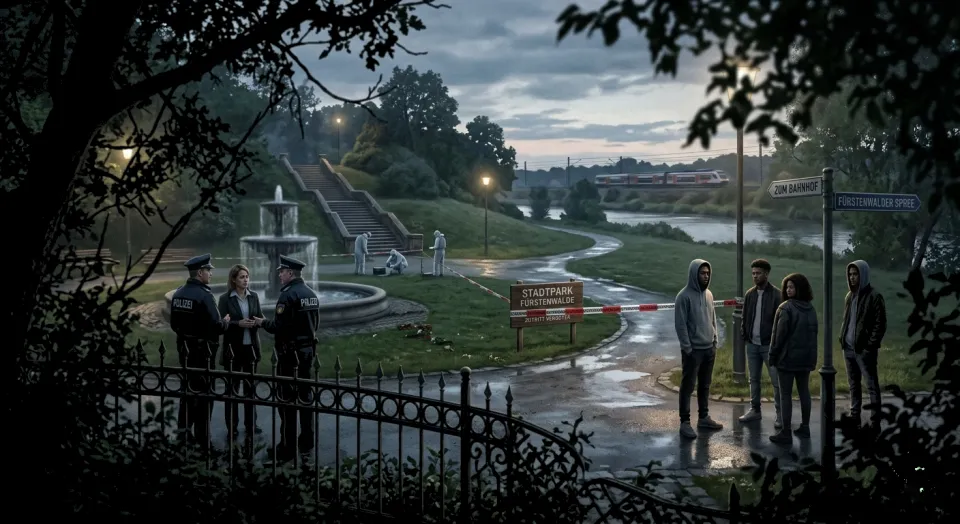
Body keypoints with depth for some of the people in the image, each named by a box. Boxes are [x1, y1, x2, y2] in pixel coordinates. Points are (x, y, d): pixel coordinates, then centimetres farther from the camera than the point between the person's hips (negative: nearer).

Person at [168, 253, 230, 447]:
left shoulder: (178, 293, 5)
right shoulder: (203, 295, -19)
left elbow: (174, 324, 13)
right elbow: (216, 326, -22)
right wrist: (226, 321, -2)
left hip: (184, 348, 8)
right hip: (203, 350, -8)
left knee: (189, 386, 19)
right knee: (202, 390, 2)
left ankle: (184, 429, 25)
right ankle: (202, 436, 8)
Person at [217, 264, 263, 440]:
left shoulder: (254, 296, 5)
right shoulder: (225, 298, -7)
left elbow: (260, 317, 9)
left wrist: (259, 321, -14)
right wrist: (238, 323, -21)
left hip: (251, 347, 3)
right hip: (233, 348, -3)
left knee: (250, 386, 10)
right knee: (232, 387, 5)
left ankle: (251, 425, 19)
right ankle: (232, 426, 13)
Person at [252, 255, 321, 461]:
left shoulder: (288, 295, -16)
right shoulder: (311, 294, 11)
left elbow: (279, 327, -21)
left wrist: (263, 323, -5)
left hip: (290, 353, -8)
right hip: (308, 350, 8)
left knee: (287, 399, -3)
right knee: (305, 395, 14)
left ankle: (288, 447, 1)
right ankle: (306, 442, 20)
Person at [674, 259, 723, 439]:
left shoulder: (709, 294, 8)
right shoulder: (684, 296, -13)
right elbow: (680, 324, -14)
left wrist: (715, 342, 11)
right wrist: (687, 348, -15)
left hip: (709, 349, 7)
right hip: (693, 350, -7)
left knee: (705, 385, 14)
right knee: (688, 386, -1)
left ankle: (704, 417, 25)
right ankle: (685, 422, 4)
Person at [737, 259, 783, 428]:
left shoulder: (776, 294, -9)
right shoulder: (749, 294, 6)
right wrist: (744, 335, 4)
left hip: (769, 344, -5)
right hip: (752, 344, 5)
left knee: (776, 380, 0)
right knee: (754, 379, 13)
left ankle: (780, 414, 8)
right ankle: (755, 410, 23)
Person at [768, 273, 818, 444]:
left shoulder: (786, 308, -16)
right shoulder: (810, 308, 8)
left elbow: (779, 334, -16)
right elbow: (814, 333, 13)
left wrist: (773, 355, -7)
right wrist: (812, 355, 19)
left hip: (788, 356, -7)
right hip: (806, 357, 7)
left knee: (786, 394, -3)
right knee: (804, 391, 15)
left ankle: (786, 432, -3)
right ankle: (804, 427, 23)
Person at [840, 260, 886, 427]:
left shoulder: (874, 297, -9)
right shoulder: (849, 296, 12)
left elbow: (881, 324, -11)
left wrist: (870, 345, -15)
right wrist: (842, 338, 8)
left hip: (865, 350, -7)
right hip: (848, 348, 7)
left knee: (871, 385, -2)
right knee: (853, 385, 14)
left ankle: (875, 420, 1)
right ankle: (854, 416, 23)